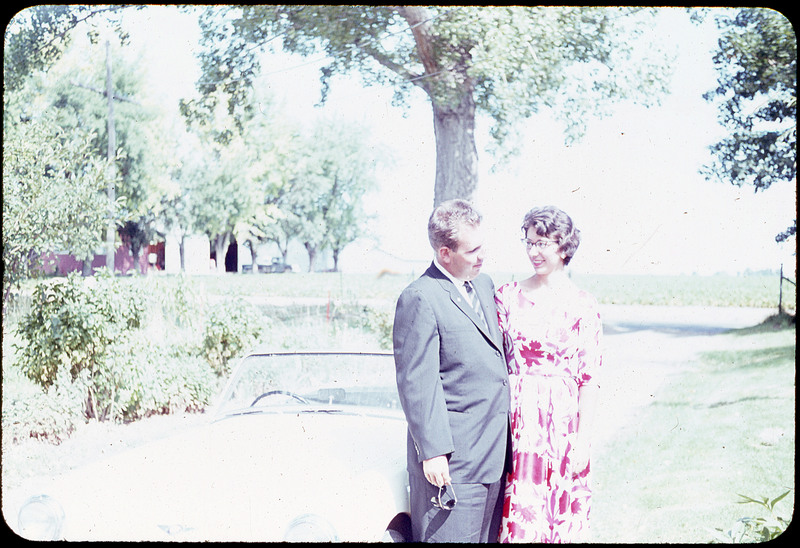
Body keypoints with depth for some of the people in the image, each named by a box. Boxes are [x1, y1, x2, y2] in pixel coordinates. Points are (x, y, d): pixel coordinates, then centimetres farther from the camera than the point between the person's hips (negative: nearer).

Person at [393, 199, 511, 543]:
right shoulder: (419, 299, -14)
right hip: (451, 456, -8)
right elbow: (417, 383, -15)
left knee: (487, 536, 13)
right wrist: (432, 450, -17)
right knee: (450, 537, -3)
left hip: (494, 450, 8)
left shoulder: (484, 285, 13)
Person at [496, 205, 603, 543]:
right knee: (519, 507, 2)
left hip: (562, 418, -1)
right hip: (517, 416, 1)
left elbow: (589, 377, -2)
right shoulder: (508, 296, 4)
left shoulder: (582, 305, -2)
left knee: (562, 511, 5)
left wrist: (583, 439, -6)